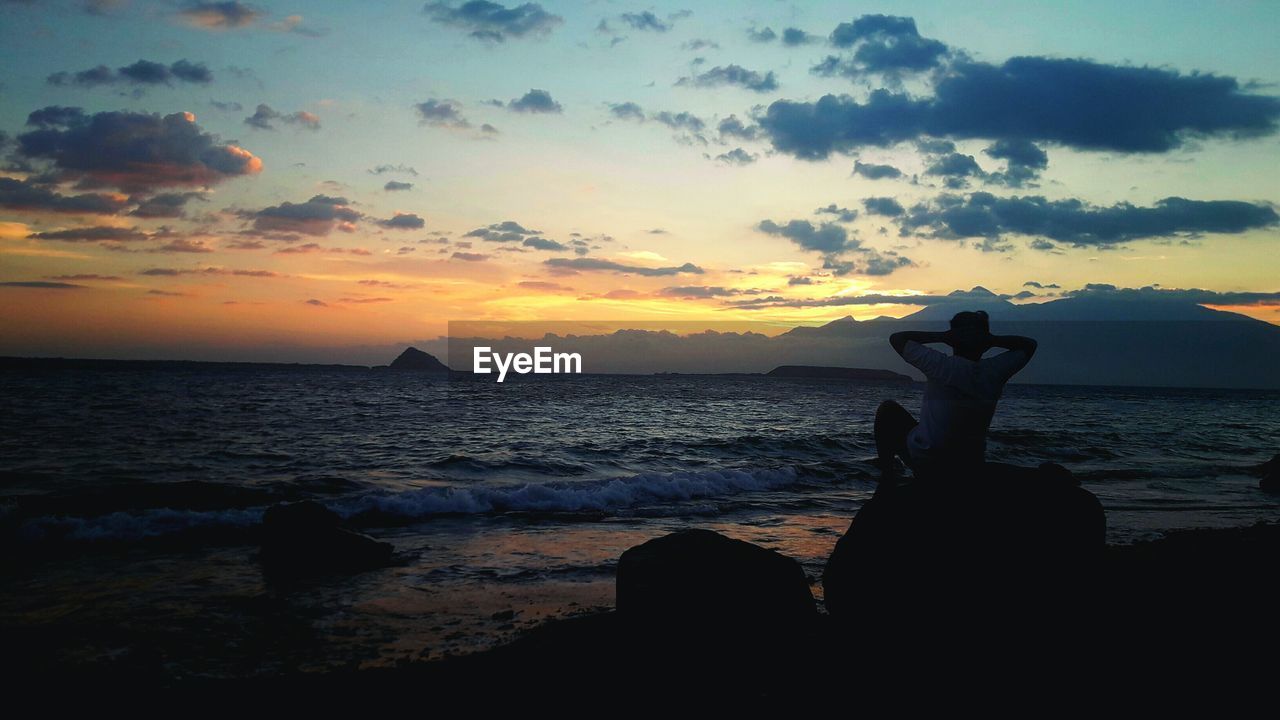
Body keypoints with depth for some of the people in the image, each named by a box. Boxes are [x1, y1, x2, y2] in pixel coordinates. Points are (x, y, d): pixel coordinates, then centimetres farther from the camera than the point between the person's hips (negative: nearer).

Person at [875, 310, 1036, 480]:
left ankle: (887, 475, 18)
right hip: (970, 466, 4)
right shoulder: (996, 371, -9)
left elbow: (896, 338, -12)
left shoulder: (941, 366, -21)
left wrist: (941, 337, -12)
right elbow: (1029, 344, 9)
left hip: (924, 463, -4)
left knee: (888, 409, 19)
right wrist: (991, 339, -5)